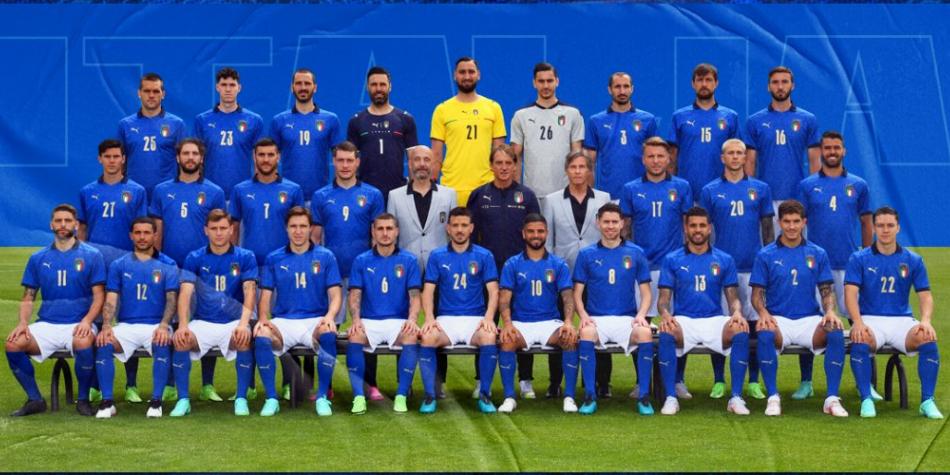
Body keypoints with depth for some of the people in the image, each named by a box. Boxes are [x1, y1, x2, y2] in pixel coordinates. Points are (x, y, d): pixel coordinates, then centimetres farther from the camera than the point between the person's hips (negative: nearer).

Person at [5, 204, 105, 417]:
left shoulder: (91, 255, 4)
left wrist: (87, 321, -17)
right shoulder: (38, 258, 13)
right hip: (46, 324, 3)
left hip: (78, 325, -3)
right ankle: (35, 399, -6)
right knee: (13, 344, -23)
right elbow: (28, 297, 14)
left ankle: (83, 399, -14)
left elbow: (98, 295, 1)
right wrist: (23, 323, -6)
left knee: (83, 343, -37)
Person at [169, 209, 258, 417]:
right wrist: (183, 325, -24)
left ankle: (241, 399, -19)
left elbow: (249, 291, -8)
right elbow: (186, 293, -7)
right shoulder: (194, 259, 5)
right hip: (202, 322, 1)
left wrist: (243, 323, -26)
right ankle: (183, 400, -18)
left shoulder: (245, 257, 3)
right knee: (181, 341, -29)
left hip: (234, 322, -1)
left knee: (244, 340, -34)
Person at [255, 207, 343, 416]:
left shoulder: (325, 257, 8)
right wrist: (263, 319, -13)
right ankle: (271, 398, -18)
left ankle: (322, 397, -20)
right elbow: (266, 296, 8)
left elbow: (335, 295, 3)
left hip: (315, 320, -1)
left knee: (328, 335, -36)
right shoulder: (274, 259, 11)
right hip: (283, 321, 1)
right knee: (261, 337, -32)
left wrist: (330, 315, -19)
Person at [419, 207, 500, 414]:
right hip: (446, 319, 1)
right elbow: (428, 290, 5)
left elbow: (493, 291, 4)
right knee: (428, 337, -32)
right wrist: (429, 318, -13)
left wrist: (489, 317, -14)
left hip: (476, 319, 0)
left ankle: (484, 395, -17)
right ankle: (430, 396, -19)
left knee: (489, 337, -33)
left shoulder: (484, 256, 8)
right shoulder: (437, 256, 10)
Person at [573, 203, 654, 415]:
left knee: (645, 333, -32)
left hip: (627, 318, 0)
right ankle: (589, 396, -24)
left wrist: (641, 314, -9)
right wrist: (583, 315, -10)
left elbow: (646, 292, 10)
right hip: (596, 318, 0)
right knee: (586, 333, -35)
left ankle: (643, 396, -20)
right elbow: (578, 292, 9)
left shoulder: (636, 253, 9)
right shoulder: (587, 254, 9)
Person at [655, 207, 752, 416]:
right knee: (666, 333, -36)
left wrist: (737, 313, -14)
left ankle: (736, 397, -24)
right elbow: (663, 298, 5)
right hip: (684, 320, -1)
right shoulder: (672, 260, 10)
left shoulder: (724, 260, 12)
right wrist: (666, 314, -18)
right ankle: (670, 397, -27)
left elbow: (733, 297, 10)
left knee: (741, 333, -32)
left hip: (715, 320, 1)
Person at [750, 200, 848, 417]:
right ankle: (773, 397, -25)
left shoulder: (818, 254, 10)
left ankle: (832, 398, -24)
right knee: (765, 334, -37)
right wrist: (763, 313, -17)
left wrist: (830, 311, -12)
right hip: (777, 319, -1)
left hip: (809, 319, 1)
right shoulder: (766, 255, 6)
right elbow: (757, 293, 4)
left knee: (836, 333, -31)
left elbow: (826, 290, 10)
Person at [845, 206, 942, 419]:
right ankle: (866, 400, -25)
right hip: (870, 319, -1)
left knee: (928, 340, -29)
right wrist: (858, 322, -26)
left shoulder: (913, 260, 9)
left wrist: (926, 320, -17)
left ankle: (927, 401, -20)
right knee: (860, 342, -36)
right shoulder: (859, 259, 3)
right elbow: (851, 293, -7)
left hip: (901, 320, 1)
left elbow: (925, 295, 5)